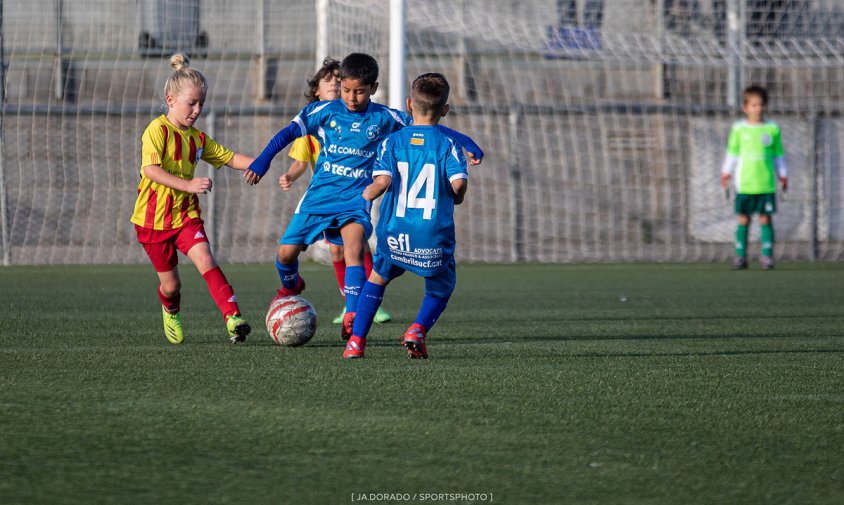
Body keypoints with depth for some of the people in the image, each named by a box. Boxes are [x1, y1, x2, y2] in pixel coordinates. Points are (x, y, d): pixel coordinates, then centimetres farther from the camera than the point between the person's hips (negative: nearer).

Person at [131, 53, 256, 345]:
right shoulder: (157, 130, -15)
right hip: (154, 218, -4)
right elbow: (151, 169, -29)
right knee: (171, 283, 7)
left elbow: (228, 157, 15)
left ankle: (233, 319, -29)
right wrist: (187, 185, -40)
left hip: (186, 215, 4)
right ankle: (171, 313, 43)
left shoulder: (198, 138, 6)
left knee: (205, 260, -20)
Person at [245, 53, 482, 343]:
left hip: (355, 199, -1)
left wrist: (466, 143, -2)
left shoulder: (385, 119, 0)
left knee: (354, 246, -27)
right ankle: (290, 287, 33)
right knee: (286, 252, -3)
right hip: (319, 195, 1)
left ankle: (352, 319, -26)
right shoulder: (325, 112, 0)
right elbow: (289, 132, -1)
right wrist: (262, 161, -11)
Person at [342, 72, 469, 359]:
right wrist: (456, 198, 8)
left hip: (394, 232, 2)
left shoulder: (392, 142, 2)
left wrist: (369, 193, 9)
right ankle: (418, 329, -7)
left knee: (377, 279, 26)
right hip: (434, 236, -2)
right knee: (440, 289, 20)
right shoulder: (447, 145, -1)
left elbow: (383, 180, -12)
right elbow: (459, 182, -15)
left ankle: (356, 339, 17)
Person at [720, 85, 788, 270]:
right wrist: (726, 172, 8)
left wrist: (782, 175, 11)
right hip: (744, 183, 0)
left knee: (765, 219, 0)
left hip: (766, 183, 0)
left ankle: (767, 255, 4)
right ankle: (740, 256, 7)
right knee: (743, 219, 2)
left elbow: (778, 154, 11)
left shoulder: (772, 129, 4)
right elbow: (732, 152, 11)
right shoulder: (738, 128, 3)